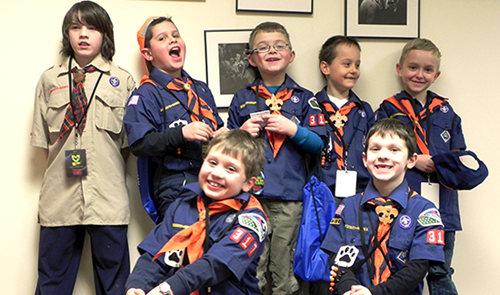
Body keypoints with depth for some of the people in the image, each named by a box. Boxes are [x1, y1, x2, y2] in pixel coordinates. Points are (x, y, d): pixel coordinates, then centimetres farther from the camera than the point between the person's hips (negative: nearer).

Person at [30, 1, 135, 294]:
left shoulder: (123, 81, 7)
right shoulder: (49, 80, 11)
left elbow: (128, 140, 7)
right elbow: (43, 139, 12)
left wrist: (110, 173, 1)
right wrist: (62, 167, 4)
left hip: (108, 196, -1)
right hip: (59, 194, 2)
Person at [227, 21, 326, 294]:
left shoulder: (303, 98, 9)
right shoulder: (242, 99, 11)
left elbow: (318, 143, 3)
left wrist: (293, 130, -12)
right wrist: (243, 133, -6)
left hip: (290, 195, 0)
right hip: (250, 192, 0)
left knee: (285, 267, 6)